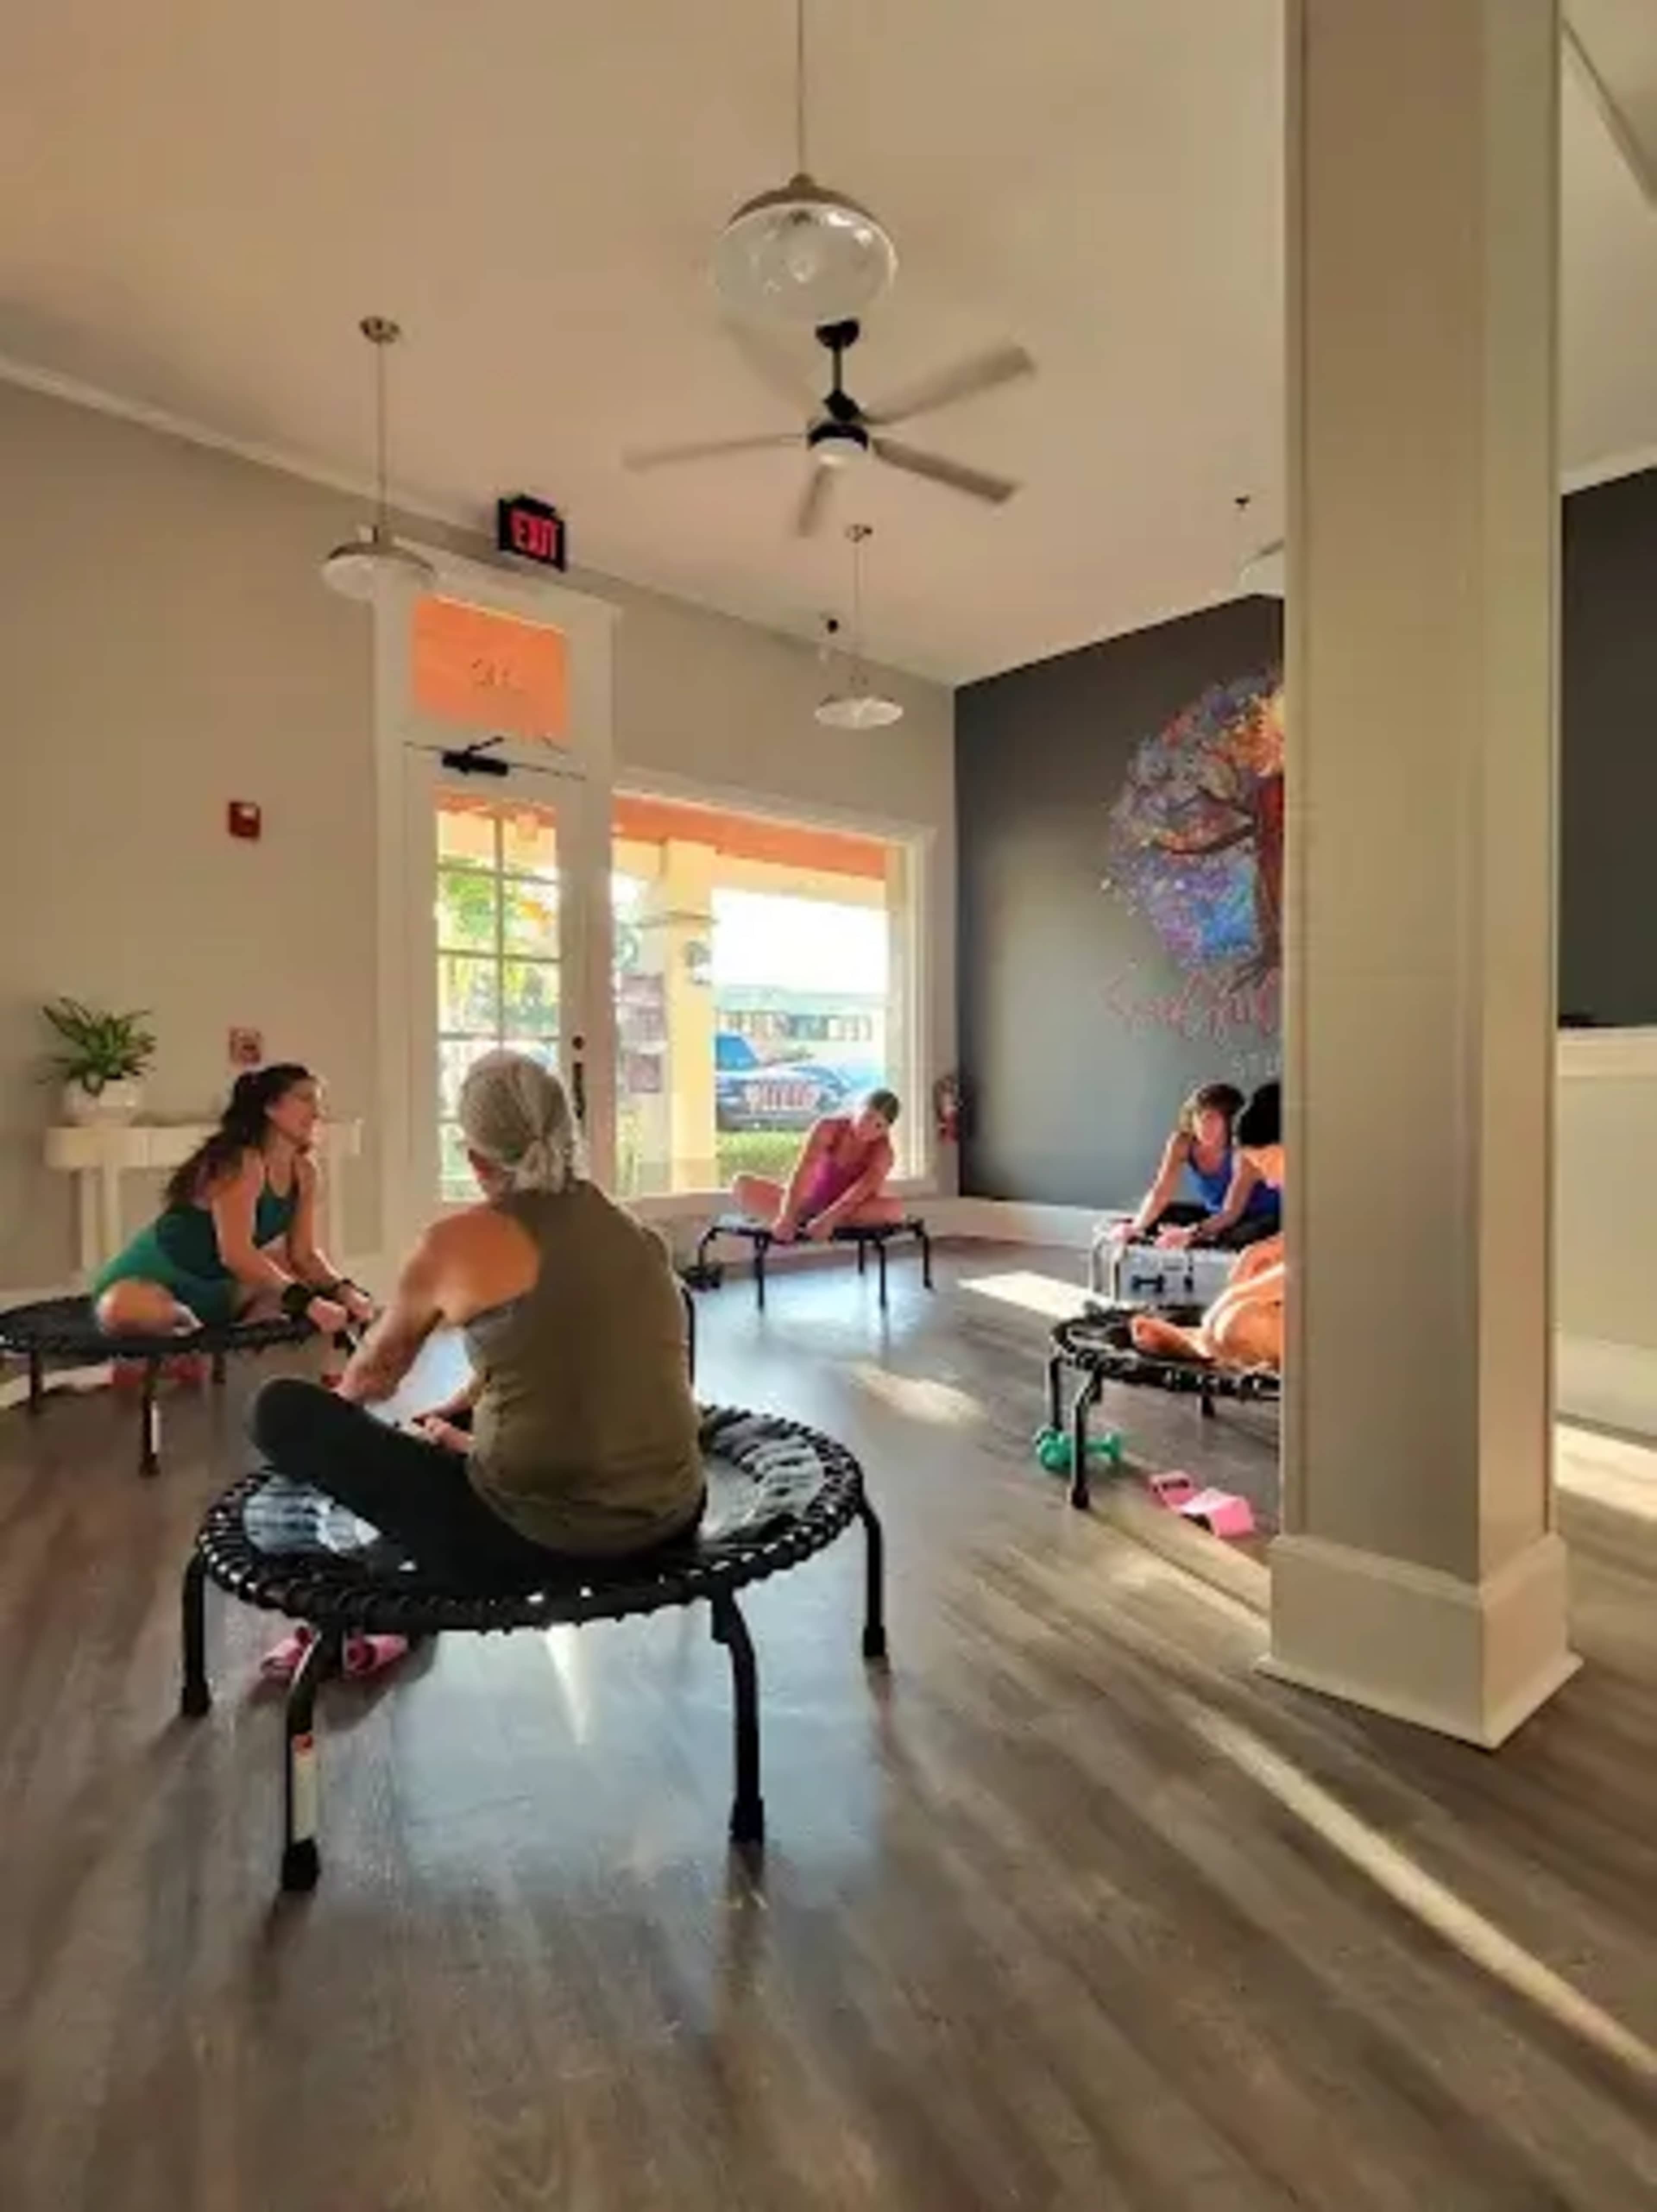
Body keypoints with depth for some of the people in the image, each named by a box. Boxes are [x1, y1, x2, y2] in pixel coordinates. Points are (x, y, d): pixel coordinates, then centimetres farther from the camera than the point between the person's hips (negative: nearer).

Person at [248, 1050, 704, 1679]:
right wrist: (451, 1422, 33)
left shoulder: (457, 1242, -7)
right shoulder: (636, 1234, 7)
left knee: (283, 1410, 8)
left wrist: (341, 1403, 35)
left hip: (531, 1538, -6)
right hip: (669, 1521, 7)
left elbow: (374, 1373, 13)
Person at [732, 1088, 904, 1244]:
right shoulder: (829, 1128, -13)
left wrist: (828, 1219, -44)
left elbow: (862, 1190, -28)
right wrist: (787, 1218, -38)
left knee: (895, 1208, -34)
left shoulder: (882, 1153, -13)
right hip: (809, 1204, 1)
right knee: (742, 1186, -17)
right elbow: (802, 1173, -25)